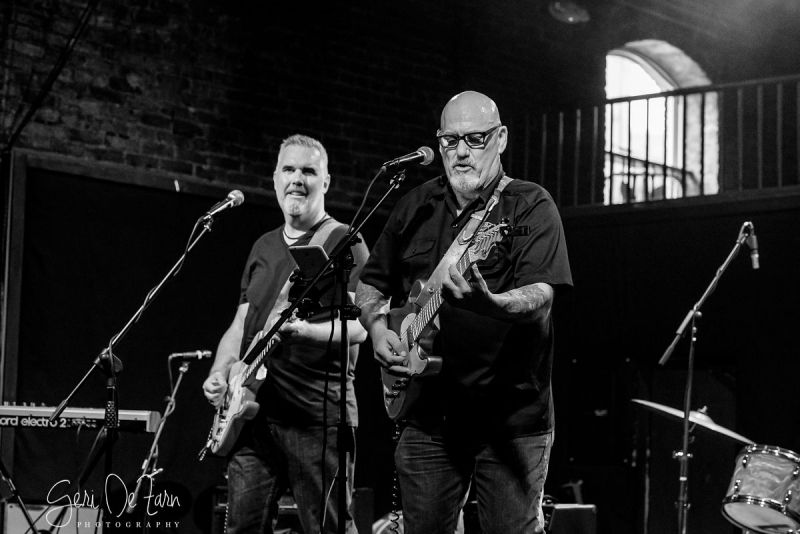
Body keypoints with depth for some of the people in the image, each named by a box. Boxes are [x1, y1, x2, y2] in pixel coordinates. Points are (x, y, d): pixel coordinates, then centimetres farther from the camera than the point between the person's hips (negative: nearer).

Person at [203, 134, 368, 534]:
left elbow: (358, 326, -12)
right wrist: (220, 373, 3)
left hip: (318, 414, -6)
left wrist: (303, 329, -29)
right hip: (254, 410, 6)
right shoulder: (264, 247, 20)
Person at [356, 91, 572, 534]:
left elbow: (541, 295, -17)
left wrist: (488, 304, -38)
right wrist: (377, 326, -1)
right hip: (427, 414, 4)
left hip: (512, 418, -4)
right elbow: (370, 284, 20)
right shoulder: (416, 207, 11)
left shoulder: (530, 206, -3)